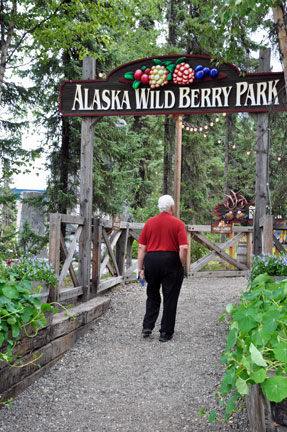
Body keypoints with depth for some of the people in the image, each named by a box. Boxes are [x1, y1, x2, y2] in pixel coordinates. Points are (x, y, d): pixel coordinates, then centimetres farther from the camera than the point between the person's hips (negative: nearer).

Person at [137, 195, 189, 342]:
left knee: (153, 296, 20)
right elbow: (184, 248, -13)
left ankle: (147, 326, 12)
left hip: (151, 260, 3)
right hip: (171, 261, -3)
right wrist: (182, 266, 0)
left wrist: (141, 268, 6)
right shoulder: (177, 223, -3)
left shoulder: (149, 222, 6)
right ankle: (166, 333, 11)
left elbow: (141, 247, 3)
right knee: (170, 298, 7)